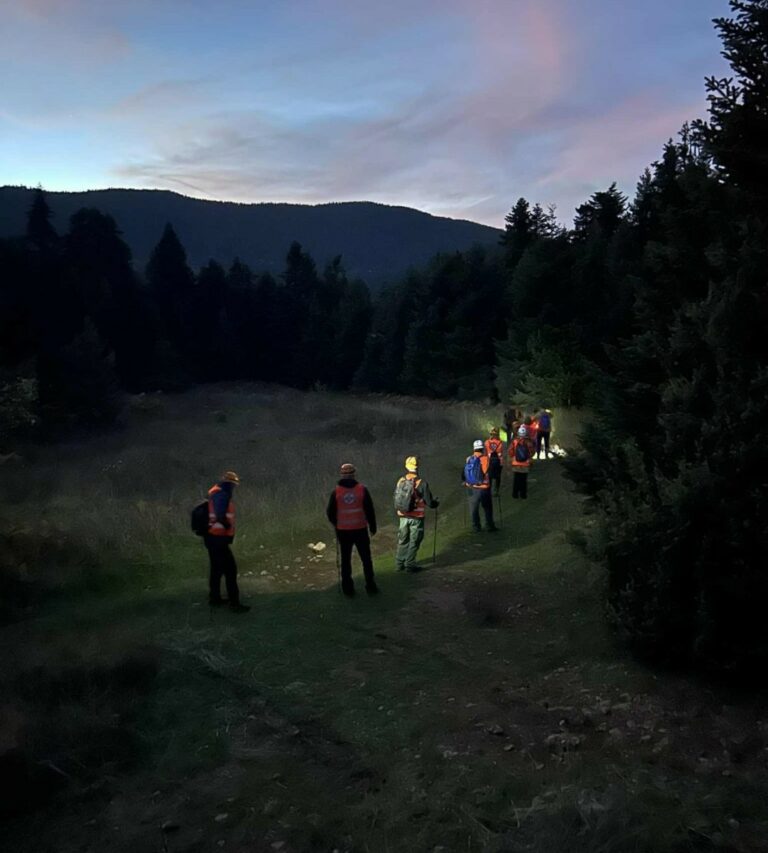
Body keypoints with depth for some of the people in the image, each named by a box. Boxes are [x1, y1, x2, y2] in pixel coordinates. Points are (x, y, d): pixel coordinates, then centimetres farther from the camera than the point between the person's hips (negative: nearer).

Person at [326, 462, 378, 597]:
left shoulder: (336, 492, -5)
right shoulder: (362, 490, -6)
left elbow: (330, 512, 0)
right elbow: (370, 510, -4)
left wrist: (336, 523, 19)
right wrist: (372, 526, 8)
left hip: (343, 531, 0)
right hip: (360, 529, 0)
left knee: (346, 560, 10)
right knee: (366, 558, 10)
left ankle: (348, 589, 12)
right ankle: (370, 587, 12)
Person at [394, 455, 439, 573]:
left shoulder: (400, 481, -4)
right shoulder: (421, 483, -18)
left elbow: (396, 499, 6)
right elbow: (429, 502, -14)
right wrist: (436, 503, 7)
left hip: (403, 516, 4)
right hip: (416, 517, -4)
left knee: (403, 540, 18)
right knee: (414, 542, 9)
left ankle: (399, 563, 26)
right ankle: (409, 565, 14)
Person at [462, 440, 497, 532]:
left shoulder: (468, 459, -3)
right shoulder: (485, 459, -14)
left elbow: (463, 473, 5)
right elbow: (489, 473, -13)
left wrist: (466, 482, 21)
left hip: (471, 488, 3)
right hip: (483, 488, -3)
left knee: (474, 509, 14)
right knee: (487, 508, 14)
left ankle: (475, 527, 20)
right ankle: (489, 526, 21)